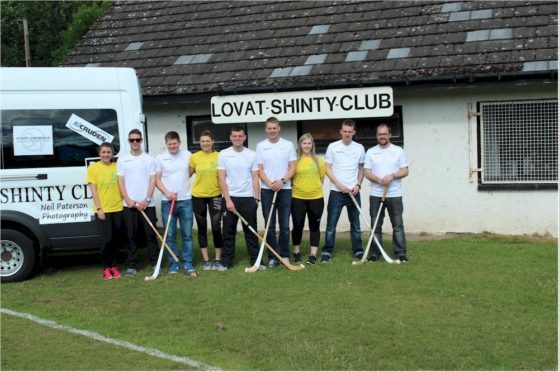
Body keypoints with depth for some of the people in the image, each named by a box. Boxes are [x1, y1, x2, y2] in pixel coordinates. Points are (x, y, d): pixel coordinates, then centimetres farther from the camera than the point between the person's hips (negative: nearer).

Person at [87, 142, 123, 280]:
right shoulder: (93, 168, -1)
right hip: (102, 210, -3)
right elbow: (93, 191, -3)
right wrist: (99, 208, -9)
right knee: (106, 239, -7)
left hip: (117, 208, 3)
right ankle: (106, 268, 7)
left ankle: (114, 266, 20)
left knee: (115, 239, 8)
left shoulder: (117, 167, 5)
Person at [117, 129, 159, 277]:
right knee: (132, 236, 4)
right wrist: (128, 200, -8)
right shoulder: (122, 160, 8)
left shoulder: (149, 159, 6)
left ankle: (155, 263, 7)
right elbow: (120, 182, 5)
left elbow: (152, 181, 1)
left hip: (147, 204, -1)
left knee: (151, 234, 1)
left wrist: (146, 200, -10)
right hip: (129, 205, 1)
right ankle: (132, 265, 9)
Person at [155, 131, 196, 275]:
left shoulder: (188, 155, 3)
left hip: (185, 200, 0)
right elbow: (157, 179, 3)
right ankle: (173, 264, 12)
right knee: (170, 235, 4)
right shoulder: (160, 158, 1)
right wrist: (167, 192, -11)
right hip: (167, 202, 0)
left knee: (187, 234, 2)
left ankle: (188, 263, 8)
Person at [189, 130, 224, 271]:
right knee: (202, 228, 8)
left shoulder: (219, 156, -4)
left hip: (215, 195, -1)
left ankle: (218, 259, 13)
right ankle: (206, 260, 16)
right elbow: (188, 174, 5)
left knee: (216, 227, -1)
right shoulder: (194, 157, -2)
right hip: (198, 196, 1)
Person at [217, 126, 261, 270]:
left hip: (248, 198, 1)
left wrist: (257, 198, -3)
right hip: (230, 198, -1)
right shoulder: (223, 154, -1)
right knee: (228, 231, 6)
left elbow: (255, 178, 4)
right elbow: (221, 179, -4)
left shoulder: (252, 154, 2)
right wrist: (228, 199, -10)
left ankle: (255, 260, 11)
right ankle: (227, 261, 13)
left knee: (251, 231, 6)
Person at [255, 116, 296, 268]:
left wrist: (282, 181, -14)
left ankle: (285, 255, 13)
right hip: (267, 190, 0)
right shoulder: (261, 146, 4)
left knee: (284, 225, 3)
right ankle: (272, 256, 10)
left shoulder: (288, 145, 4)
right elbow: (259, 169, 2)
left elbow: (292, 167, 1)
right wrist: (270, 183, -13)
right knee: (269, 226, 2)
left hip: (285, 190, 0)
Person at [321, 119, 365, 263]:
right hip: (336, 192, -2)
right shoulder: (333, 147, -2)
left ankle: (358, 251, 18)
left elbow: (361, 169, 13)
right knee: (331, 224, -1)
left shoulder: (359, 148, 5)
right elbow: (327, 169, -1)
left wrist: (358, 185, -3)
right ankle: (327, 252, 5)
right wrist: (339, 185, -10)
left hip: (353, 192, 2)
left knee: (355, 224, 9)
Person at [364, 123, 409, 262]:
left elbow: (405, 171, 1)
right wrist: (379, 180, -17)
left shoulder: (398, 151, 4)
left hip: (395, 195, -1)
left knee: (398, 225, 0)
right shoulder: (370, 152, 6)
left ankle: (401, 252, 4)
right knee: (376, 225, 5)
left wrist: (392, 176, -17)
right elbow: (367, 172, 1)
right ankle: (375, 252, 11)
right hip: (376, 195, 1)